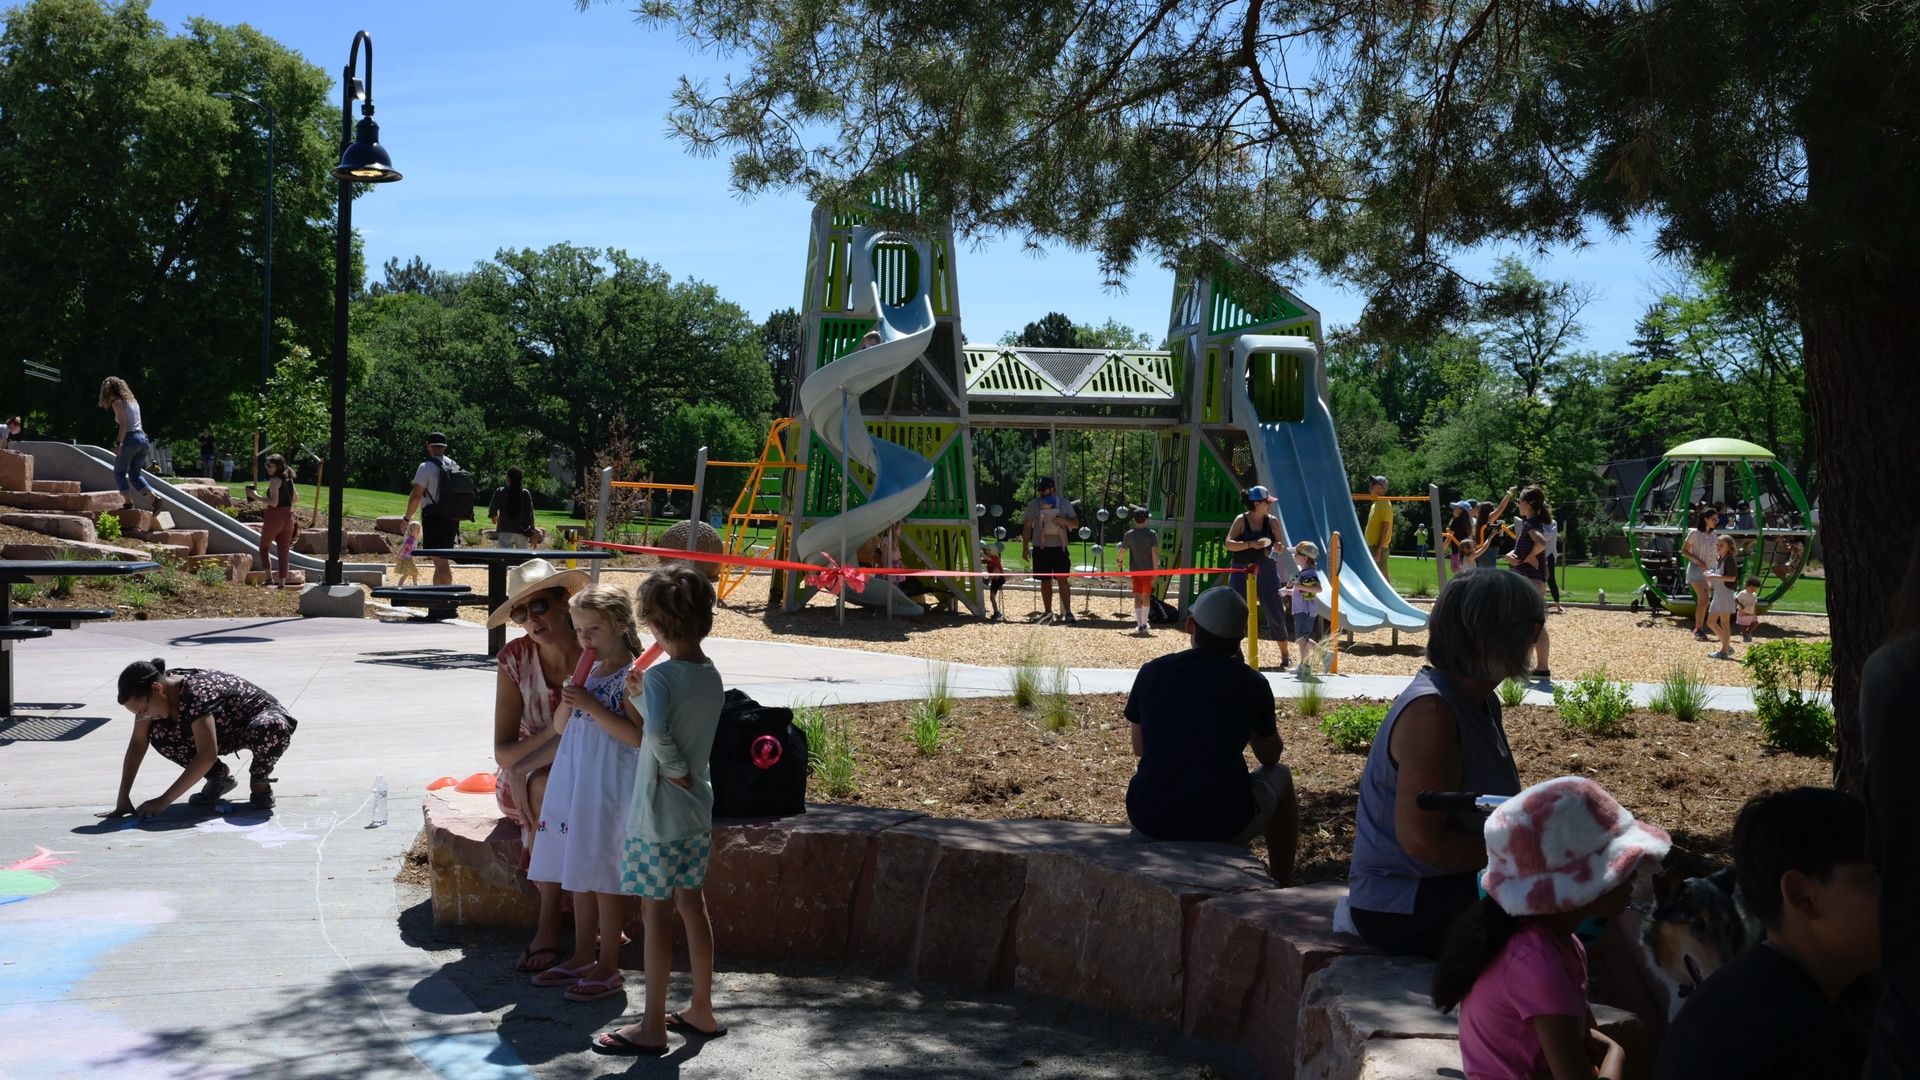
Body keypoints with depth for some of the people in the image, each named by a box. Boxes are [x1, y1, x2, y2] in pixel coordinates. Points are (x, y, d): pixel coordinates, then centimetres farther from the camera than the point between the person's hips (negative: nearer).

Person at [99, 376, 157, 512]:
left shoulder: (117, 402, -4)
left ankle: (128, 502, -5)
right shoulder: (132, 400, 18)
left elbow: (123, 424, -14)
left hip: (131, 439, -7)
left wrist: (118, 443, -16)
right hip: (143, 438, 7)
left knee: (119, 473, 6)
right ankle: (154, 498, -7)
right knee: (135, 475, 12)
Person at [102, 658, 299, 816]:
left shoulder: (196, 694, -37)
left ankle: (260, 782, -12)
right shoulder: (152, 696, -15)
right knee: (159, 734, -14)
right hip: (225, 732, 7)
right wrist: (123, 799, -18)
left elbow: (207, 755, -40)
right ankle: (218, 778, 5)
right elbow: (137, 744, -11)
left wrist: (163, 801, -40)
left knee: (269, 730, -43)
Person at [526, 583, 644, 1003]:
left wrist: (591, 705, -23)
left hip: (608, 786, -8)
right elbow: (560, 726, 14)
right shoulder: (586, 672, 10)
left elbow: (636, 734, -21)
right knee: (578, 873, 14)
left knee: (602, 876, -1)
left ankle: (608, 968, 9)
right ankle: (583, 957, 27)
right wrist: (569, 699, -6)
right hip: (572, 780, 8)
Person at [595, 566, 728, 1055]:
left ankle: (651, 1028, 13)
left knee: (656, 914, 2)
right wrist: (642, 698, 9)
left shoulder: (659, 675, -20)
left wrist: (675, 770, -21)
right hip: (699, 811, 8)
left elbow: (656, 733, -36)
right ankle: (701, 1011, 27)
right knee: (692, 905, 16)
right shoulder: (712, 677, 4)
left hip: (659, 815, -8)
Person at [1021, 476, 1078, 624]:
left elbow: (1076, 522, 4)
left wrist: (1064, 520, -17)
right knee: (1045, 581, 8)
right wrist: (1025, 547, 2)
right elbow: (1027, 526, 7)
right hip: (1040, 548, 2)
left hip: (1059, 547, -2)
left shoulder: (1064, 504, 2)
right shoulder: (1033, 504, 5)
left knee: (1063, 580, -8)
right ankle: (1048, 613, 17)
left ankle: (1068, 612, -6)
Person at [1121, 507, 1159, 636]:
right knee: (1147, 597, 16)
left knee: (1138, 597, -3)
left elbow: (1122, 550, 8)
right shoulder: (1152, 534, -6)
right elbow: (1154, 551, -14)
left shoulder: (1129, 534, -2)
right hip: (1148, 569, 1)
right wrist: (1156, 569, -12)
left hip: (1135, 570, -1)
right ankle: (1144, 623, 28)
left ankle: (1140, 625, -15)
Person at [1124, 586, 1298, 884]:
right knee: (1280, 776, 27)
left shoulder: (1151, 672, -1)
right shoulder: (1250, 683, -6)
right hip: (1225, 825, -2)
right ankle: (1282, 891, 36)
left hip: (1149, 821, 3)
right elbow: (1270, 757, 11)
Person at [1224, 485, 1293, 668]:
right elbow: (1229, 544, -14)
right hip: (1242, 571, -2)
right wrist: (1251, 544, -26)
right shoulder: (1241, 520, -6)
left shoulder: (1272, 521, 2)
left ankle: (1285, 654, 18)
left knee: (1275, 612, 6)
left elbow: (1281, 545, 6)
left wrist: (1276, 546, -18)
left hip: (1266, 571, 2)